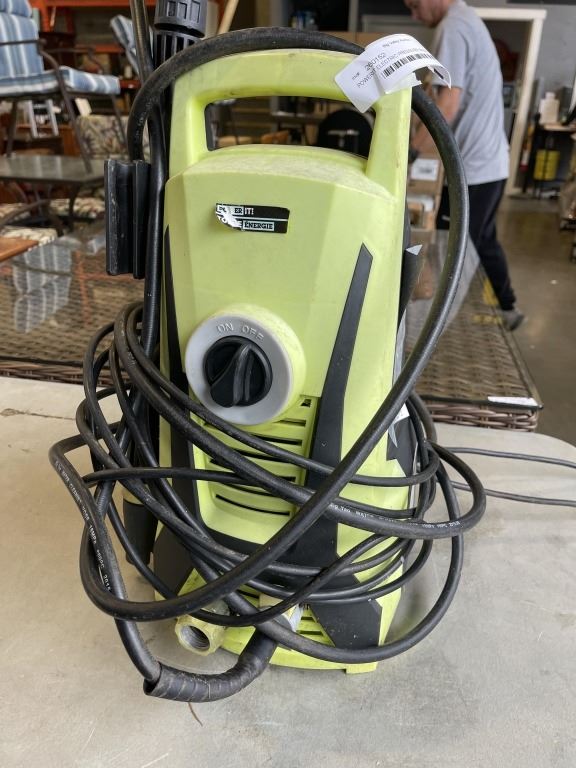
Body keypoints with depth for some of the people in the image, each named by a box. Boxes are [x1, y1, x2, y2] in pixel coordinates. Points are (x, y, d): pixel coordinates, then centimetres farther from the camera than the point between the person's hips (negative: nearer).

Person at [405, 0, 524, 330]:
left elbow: (448, 105, -24)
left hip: (472, 169, -10)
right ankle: (506, 309, 35)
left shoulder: (453, 27, -15)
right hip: (490, 163, 10)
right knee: (483, 242, 21)